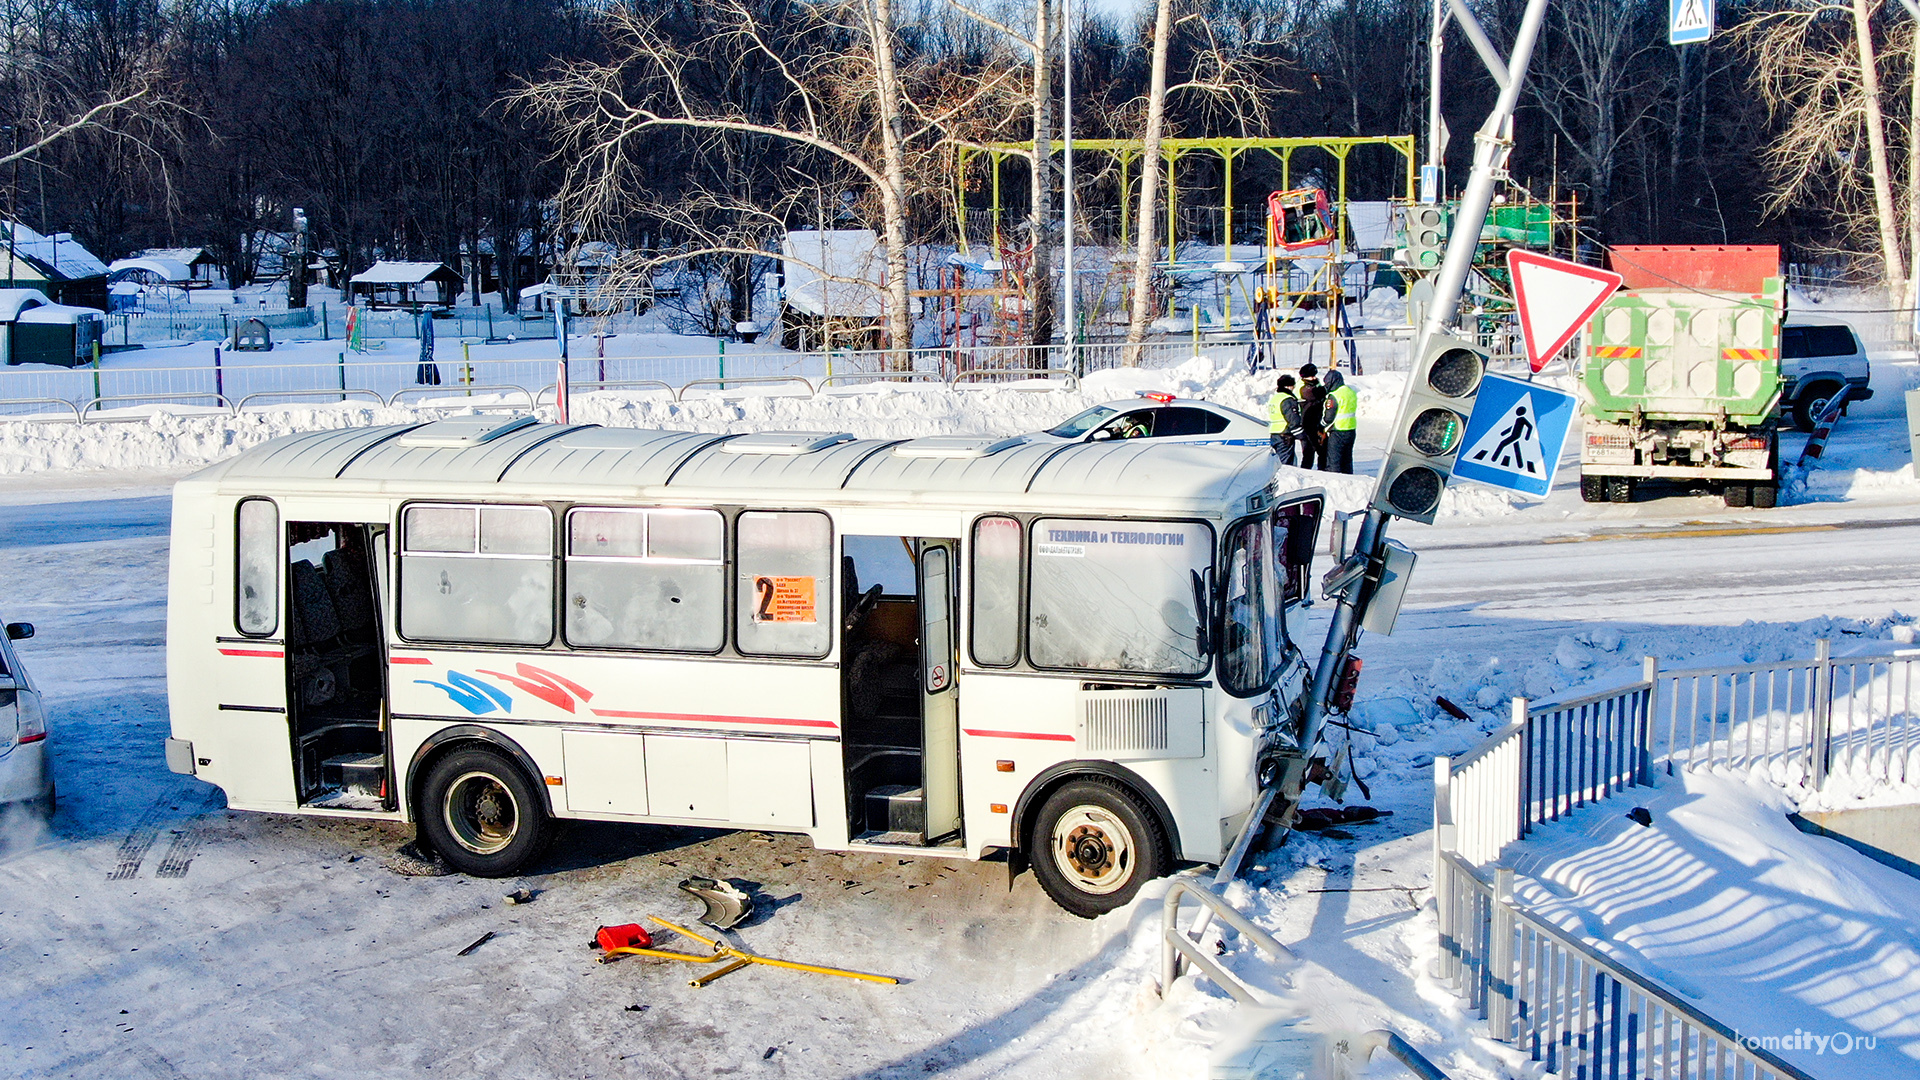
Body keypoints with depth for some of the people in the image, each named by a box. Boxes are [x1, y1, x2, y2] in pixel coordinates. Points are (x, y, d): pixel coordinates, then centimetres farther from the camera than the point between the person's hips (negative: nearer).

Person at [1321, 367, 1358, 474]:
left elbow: (1328, 418, -15)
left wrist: (1320, 425, 4)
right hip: (1351, 430, 8)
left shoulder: (1334, 396, -16)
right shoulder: (1351, 392, 10)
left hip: (1337, 433, -8)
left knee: (1333, 462, -3)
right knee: (1347, 461, 16)